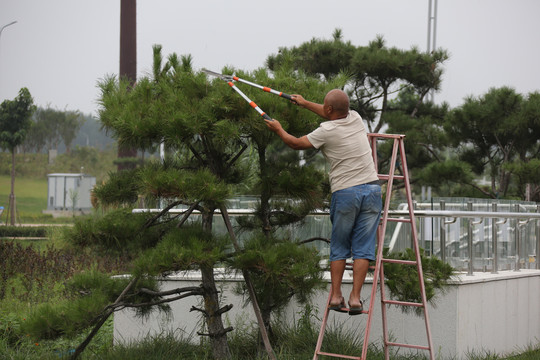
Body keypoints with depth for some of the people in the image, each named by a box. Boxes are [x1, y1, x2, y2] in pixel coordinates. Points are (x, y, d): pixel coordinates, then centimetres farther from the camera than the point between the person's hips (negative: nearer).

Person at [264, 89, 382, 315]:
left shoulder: (326, 131, -6)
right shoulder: (355, 118, 10)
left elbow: (296, 144, 9)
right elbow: (333, 115, 32)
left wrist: (278, 129, 29)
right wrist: (304, 103, 45)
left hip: (345, 193, -3)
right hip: (372, 188, 3)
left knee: (339, 247, 10)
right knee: (363, 247, 1)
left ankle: (335, 295, 7)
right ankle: (355, 297, -5)